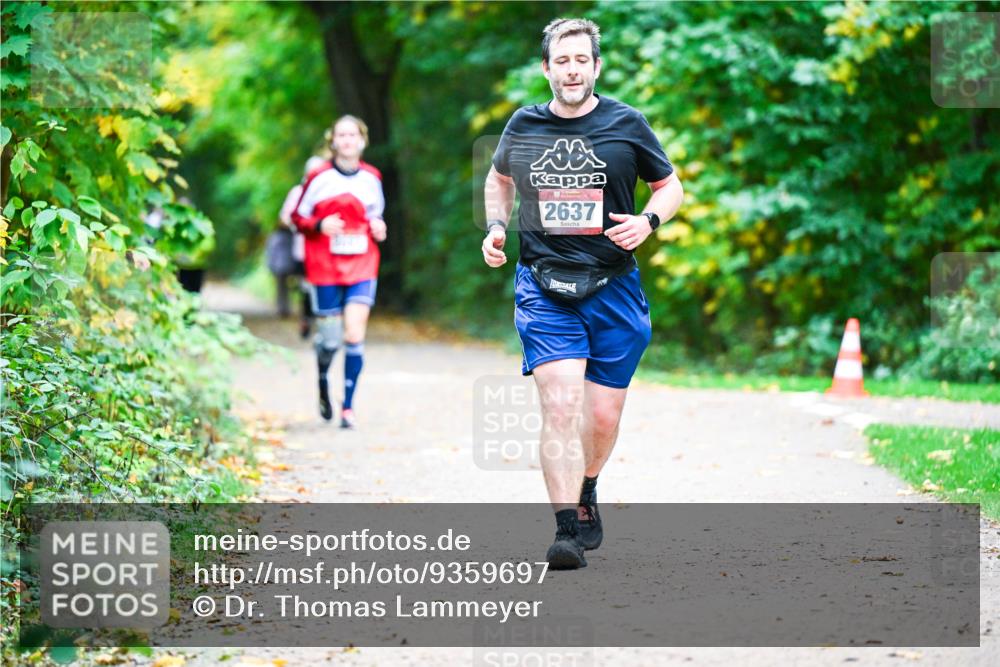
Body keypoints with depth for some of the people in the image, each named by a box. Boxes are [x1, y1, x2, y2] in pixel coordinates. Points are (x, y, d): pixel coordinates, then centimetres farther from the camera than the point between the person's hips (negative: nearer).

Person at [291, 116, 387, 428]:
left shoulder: (372, 177, 6)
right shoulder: (320, 178, -3)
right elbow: (298, 217, 3)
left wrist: (378, 228, -1)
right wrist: (319, 225, -16)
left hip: (362, 269, 1)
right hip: (325, 269, -1)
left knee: (355, 335, -13)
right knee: (330, 339, 2)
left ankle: (348, 406, -5)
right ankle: (323, 383, 36)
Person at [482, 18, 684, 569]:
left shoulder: (626, 124, 2)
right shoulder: (523, 126, 5)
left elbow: (670, 186, 12)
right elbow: (500, 178, 25)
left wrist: (648, 221, -8)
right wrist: (496, 226, 8)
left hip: (613, 288, 1)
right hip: (543, 289, -1)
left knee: (603, 415, 6)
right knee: (561, 405, -17)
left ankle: (586, 492, 37)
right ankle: (567, 530, -19)